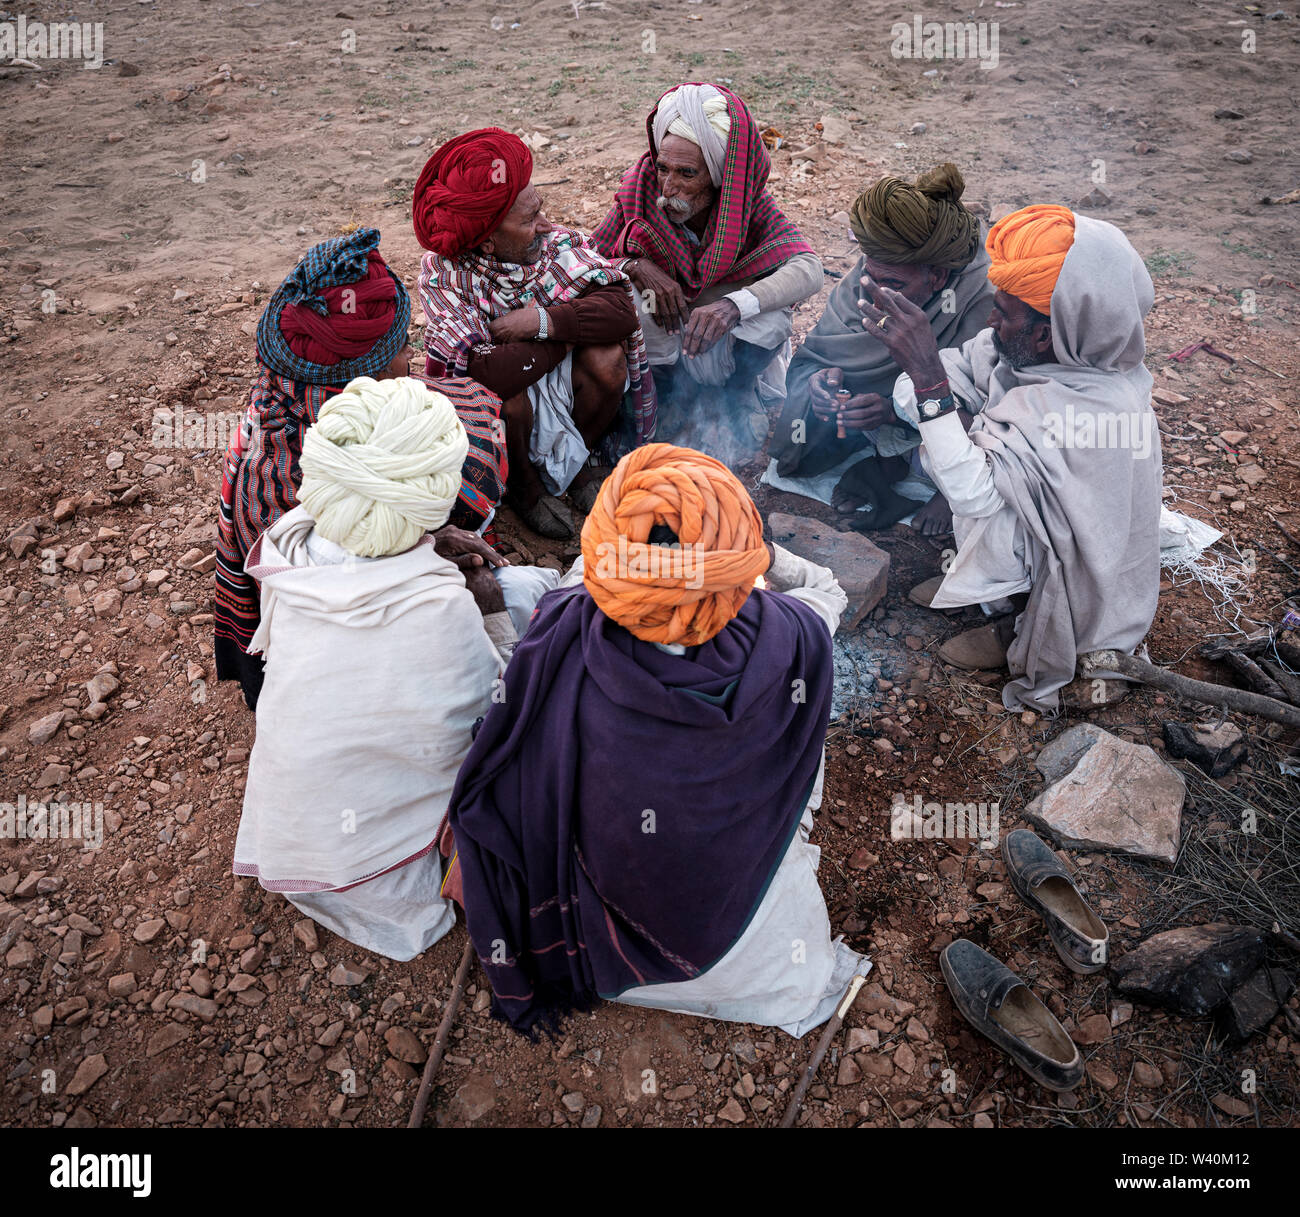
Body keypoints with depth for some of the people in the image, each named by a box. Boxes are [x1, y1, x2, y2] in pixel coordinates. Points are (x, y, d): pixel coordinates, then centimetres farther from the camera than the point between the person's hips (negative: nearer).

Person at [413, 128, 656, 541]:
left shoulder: (558, 240, -13)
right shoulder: (443, 275, -25)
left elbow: (621, 308, -22)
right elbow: (489, 374, -38)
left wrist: (545, 321, -33)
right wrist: (577, 325, -26)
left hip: (560, 379, 4)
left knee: (606, 358, -24)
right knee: (506, 393, -36)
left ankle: (573, 462, 5)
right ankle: (523, 482, 0)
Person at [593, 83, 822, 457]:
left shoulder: (744, 200, -20)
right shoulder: (639, 193, -18)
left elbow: (809, 269, -31)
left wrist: (734, 305, -48)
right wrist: (635, 267, -37)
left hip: (732, 333, -1)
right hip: (662, 335, 1)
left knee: (772, 313, -30)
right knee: (630, 302, -30)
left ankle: (740, 388, 2)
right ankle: (688, 396, -3)